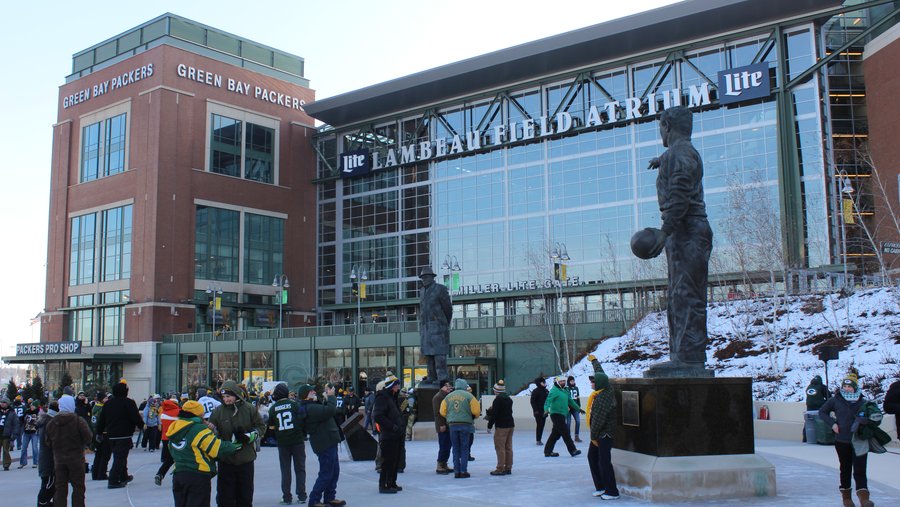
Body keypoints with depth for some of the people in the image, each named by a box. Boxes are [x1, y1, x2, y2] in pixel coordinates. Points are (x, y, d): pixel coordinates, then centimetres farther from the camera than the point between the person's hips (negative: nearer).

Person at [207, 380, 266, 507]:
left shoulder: (249, 409, -5)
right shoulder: (218, 411, -5)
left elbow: (261, 426, 2)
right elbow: (212, 430, -1)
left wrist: (250, 436, -13)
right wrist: (211, 428, -23)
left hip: (246, 459, 0)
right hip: (226, 460, 0)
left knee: (245, 494, 13)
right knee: (225, 495, 5)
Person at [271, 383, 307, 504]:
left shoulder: (273, 409, 0)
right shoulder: (294, 404, -5)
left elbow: (271, 426, 4)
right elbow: (303, 418, -7)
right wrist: (303, 434, 6)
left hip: (282, 443, 1)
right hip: (297, 441, -1)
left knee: (285, 471, 10)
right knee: (300, 469, 9)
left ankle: (286, 497, 9)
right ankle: (301, 496, 9)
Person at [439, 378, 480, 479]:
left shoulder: (448, 397, 7)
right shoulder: (468, 395, -4)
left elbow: (442, 412, 4)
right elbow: (476, 411, -8)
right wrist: (473, 417, 13)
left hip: (452, 425, 3)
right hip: (465, 424, -3)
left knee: (455, 449, 10)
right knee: (464, 448, 5)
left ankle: (457, 471, 10)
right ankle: (463, 471, 3)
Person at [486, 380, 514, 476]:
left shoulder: (498, 399, -14)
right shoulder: (509, 399, 12)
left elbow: (494, 414, -17)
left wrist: (490, 425, -7)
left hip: (501, 426, -9)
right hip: (511, 424, 9)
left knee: (500, 448, -4)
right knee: (508, 447, 12)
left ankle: (500, 469, -4)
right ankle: (508, 468, 16)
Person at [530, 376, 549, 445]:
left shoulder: (546, 391, 10)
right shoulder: (535, 391, -9)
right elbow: (532, 401, -12)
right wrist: (535, 410, -17)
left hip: (544, 411, 6)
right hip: (538, 411, -6)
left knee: (542, 425, 8)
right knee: (539, 425, -6)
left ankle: (539, 439, 16)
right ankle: (538, 440, 0)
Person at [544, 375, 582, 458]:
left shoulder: (565, 391, 18)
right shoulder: (554, 390, -9)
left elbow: (570, 401, 31)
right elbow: (548, 400, -21)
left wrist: (578, 408, 38)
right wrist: (546, 409, -37)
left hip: (562, 415, 9)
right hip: (556, 414, -9)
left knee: (556, 433, 10)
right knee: (565, 432, -8)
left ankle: (548, 451, 16)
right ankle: (572, 450, -4)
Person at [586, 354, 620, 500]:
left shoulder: (603, 398, -24)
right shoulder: (604, 390, 4)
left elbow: (598, 419, -23)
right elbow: (600, 372, 23)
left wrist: (593, 436, -15)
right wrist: (594, 360, 38)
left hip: (604, 433, -10)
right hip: (599, 433, 11)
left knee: (604, 462, -9)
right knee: (592, 457, 15)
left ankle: (612, 492, -3)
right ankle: (600, 486, 22)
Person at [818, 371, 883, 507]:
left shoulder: (863, 403, -3)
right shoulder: (835, 400, -2)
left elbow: (876, 420, 5)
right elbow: (822, 412, 11)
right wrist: (832, 423, -3)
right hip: (842, 441, 1)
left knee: (859, 470, -8)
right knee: (845, 469, 13)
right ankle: (846, 496, 27)